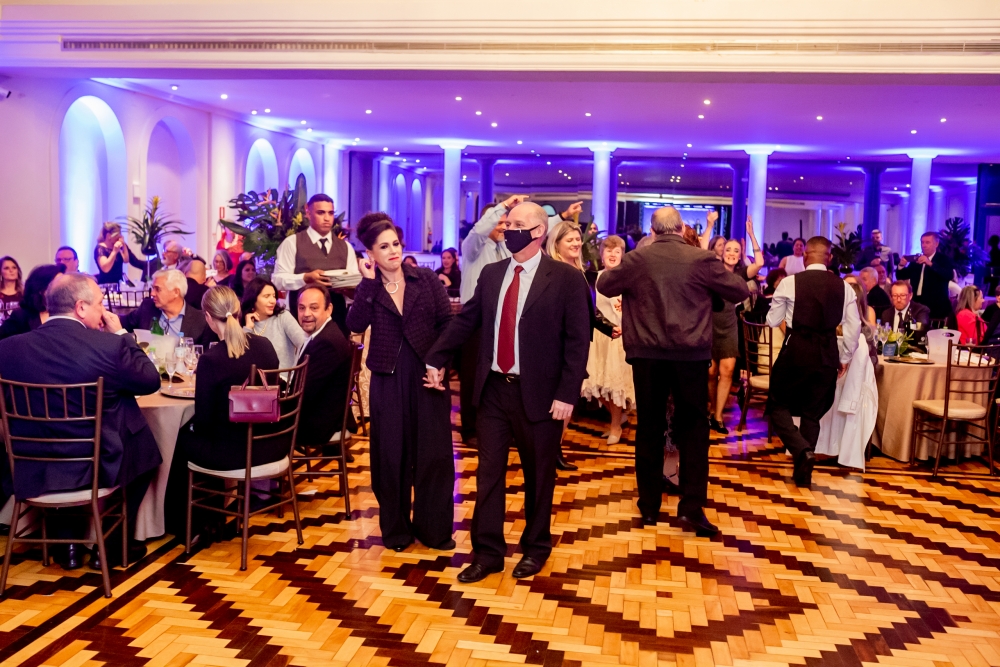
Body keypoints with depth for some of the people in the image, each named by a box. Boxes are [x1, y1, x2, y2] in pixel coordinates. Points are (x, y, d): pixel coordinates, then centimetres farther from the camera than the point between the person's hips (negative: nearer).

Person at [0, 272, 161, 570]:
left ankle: (70, 543, 35)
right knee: (145, 450, 28)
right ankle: (116, 544, 31)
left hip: (32, 471, 3)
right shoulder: (110, 344, -19)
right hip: (99, 467, -3)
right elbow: (151, 382, -4)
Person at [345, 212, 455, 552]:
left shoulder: (426, 279, 1)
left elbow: (448, 322, -2)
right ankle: (395, 529, 21)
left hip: (427, 375, 0)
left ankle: (434, 528, 17)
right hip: (388, 378, 1)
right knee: (391, 454, 7)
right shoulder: (368, 289, 3)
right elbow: (356, 325, -15)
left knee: (433, 453, 4)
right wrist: (369, 281, -14)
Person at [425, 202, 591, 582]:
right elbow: (466, 320, 13)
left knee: (539, 474, 12)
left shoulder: (566, 279, -8)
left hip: (538, 394, -4)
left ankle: (535, 547, 31)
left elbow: (578, 341, -10)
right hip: (493, 389, 4)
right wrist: (436, 359, 9)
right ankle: (487, 552, 20)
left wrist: (567, 394, -14)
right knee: (489, 473, 8)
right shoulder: (491, 274, 7)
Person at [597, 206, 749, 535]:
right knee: (693, 429, 6)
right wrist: (726, 275, 25)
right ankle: (691, 507, -2)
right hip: (691, 354, -1)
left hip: (647, 353, 1)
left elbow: (604, 285, 16)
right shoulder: (702, 259, -4)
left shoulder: (636, 260, 0)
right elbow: (741, 292, 6)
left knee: (649, 428, 10)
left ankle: (649, 505, 16)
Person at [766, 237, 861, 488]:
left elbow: (772, 321, 2)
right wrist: (844, 358, 17)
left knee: (779, 406, 12)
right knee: (812, 413, 15)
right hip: (826, 355, 3)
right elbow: (854, 328, 5)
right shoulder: (844, 287, 2)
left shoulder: (790, 282, -6)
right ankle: (803, 471, 15)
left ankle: (802, 450, -12)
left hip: (795, 352, -3)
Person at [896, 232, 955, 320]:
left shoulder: (943, 259, 0)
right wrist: (902, 266, -9)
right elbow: (901, 277, 13)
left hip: (936, 306, -4)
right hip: (916, 304, 4)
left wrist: (930, 264, -26)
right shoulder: (916, 259, 12)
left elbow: (949, 275, -18)